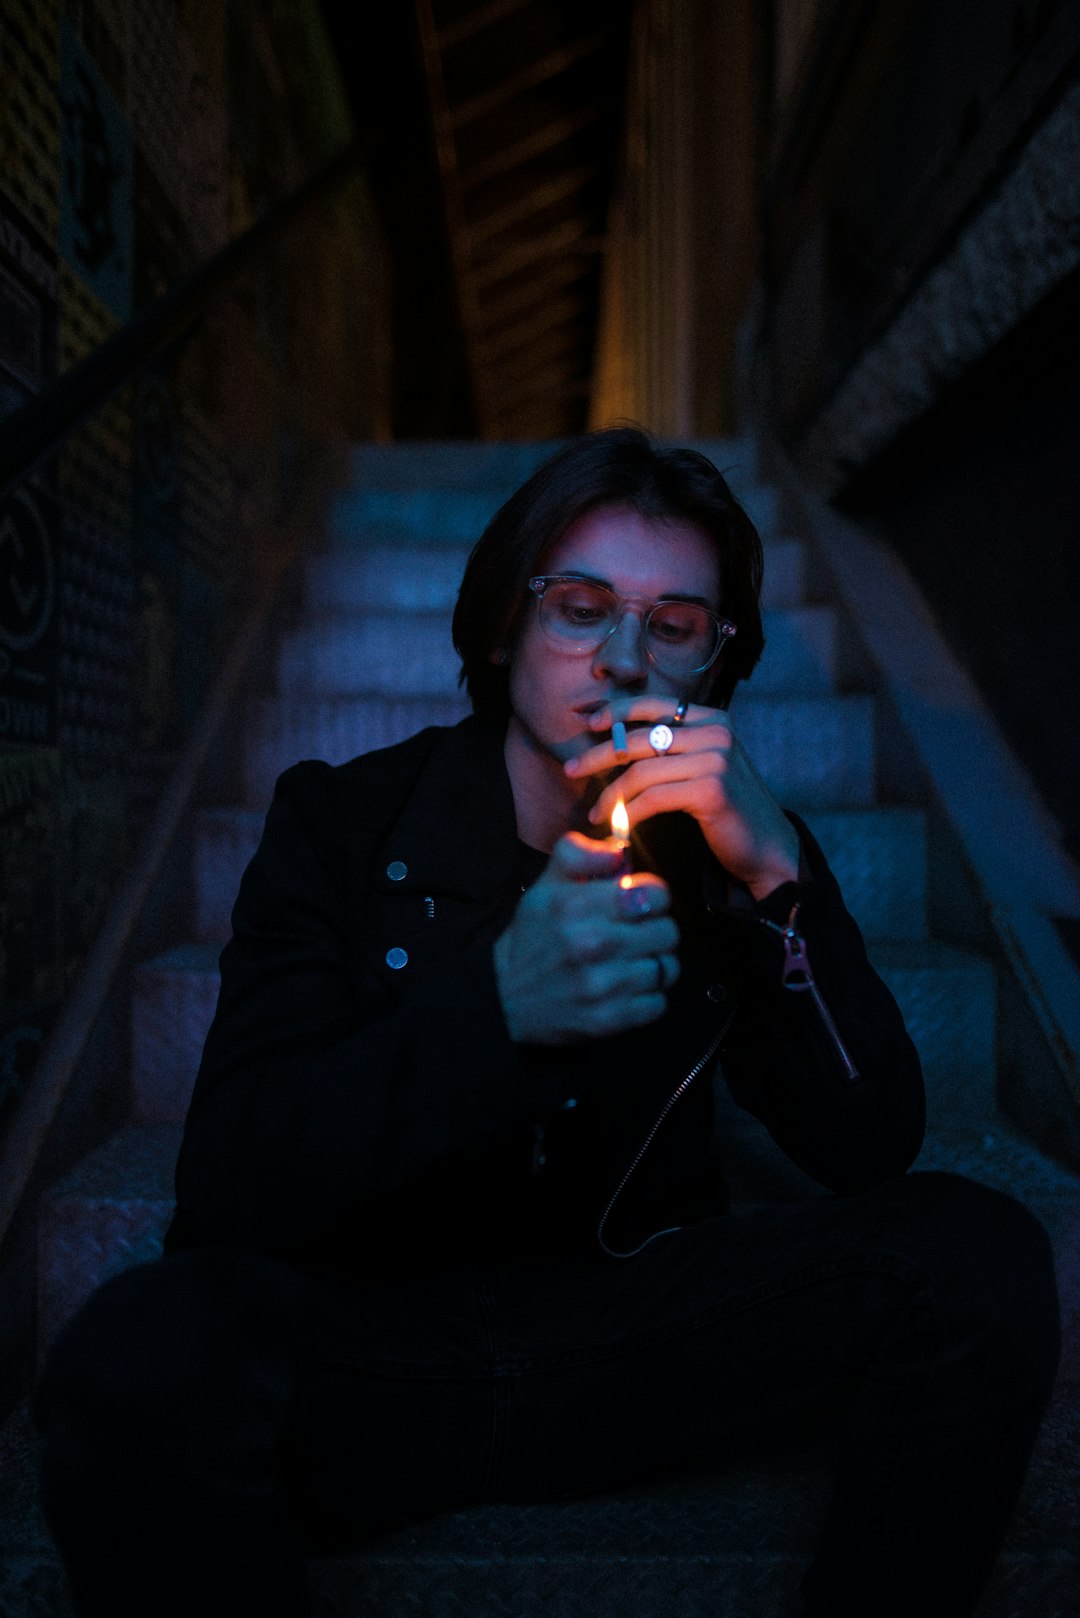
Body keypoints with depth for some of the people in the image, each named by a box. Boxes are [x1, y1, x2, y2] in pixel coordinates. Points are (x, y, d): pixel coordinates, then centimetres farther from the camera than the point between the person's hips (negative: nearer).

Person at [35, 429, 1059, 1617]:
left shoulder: (730, 849, 1)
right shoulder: (340, 823, -6)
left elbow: (872, 1150, -5)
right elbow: (226, 1193, -15)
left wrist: (779, 877, -20)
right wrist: (499, 1005, -30)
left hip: (634, 1336, 3)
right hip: (367, 1355, -2)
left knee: (980, 1258, -18)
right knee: (146, 1352, -33)